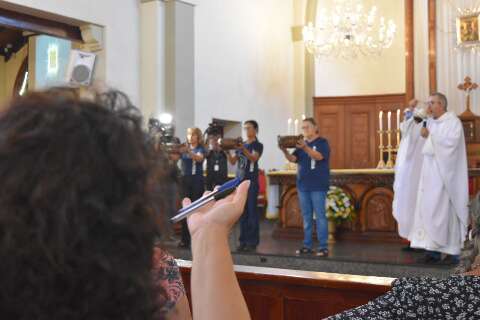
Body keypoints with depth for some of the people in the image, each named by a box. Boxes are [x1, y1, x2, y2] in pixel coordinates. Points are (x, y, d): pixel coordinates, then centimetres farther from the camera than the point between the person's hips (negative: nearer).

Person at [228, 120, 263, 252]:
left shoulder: (258, 145, -1)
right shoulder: (241, 145, 15)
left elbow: (254, 158, -19)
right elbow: (232, 161, 10)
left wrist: (243, 149, -33)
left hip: (251, 182, -5)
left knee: (252, 211, -5)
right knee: (242, 212, 6)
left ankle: (253, 242, -2)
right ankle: (243, 241, 11)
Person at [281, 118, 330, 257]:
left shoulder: (322, 142, -3)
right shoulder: (301, 144, 13)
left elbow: (319, 156, -21)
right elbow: (292, 159, 1)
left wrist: (305, 147, -36)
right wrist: (285, 151, -19)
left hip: (318, 186, -6)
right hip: (303, 185, 6)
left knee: (320, 216, -5)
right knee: (306, 217, 8)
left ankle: (323, 247, -3)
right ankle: (307, 245, 14)